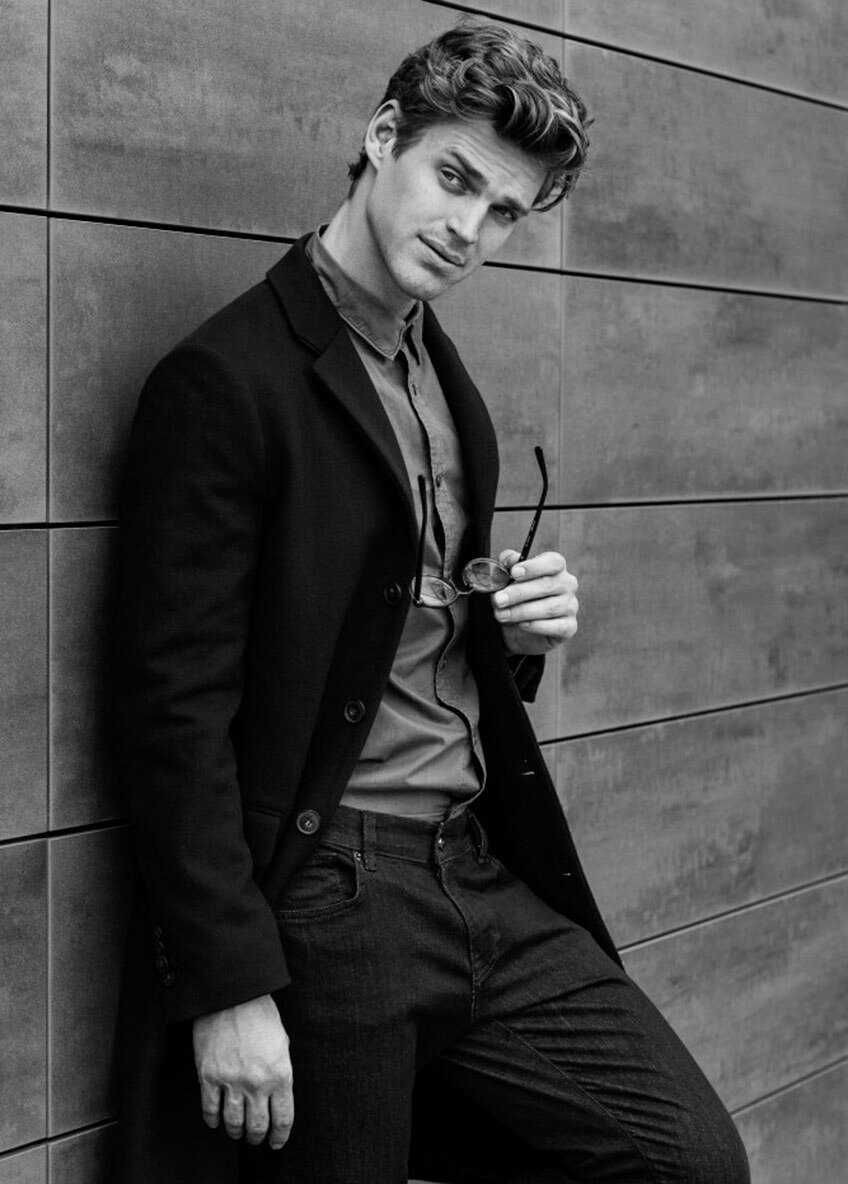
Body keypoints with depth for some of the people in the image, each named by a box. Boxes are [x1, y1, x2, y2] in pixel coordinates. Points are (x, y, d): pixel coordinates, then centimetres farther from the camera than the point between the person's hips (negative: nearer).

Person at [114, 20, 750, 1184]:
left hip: (488, 876, 7)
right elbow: (178, 711, -15)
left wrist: (521, 629, 1)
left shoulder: (448, 378, 13)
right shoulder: (228, 379, -11)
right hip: (323, 902, -7)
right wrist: (229, 987, -17)